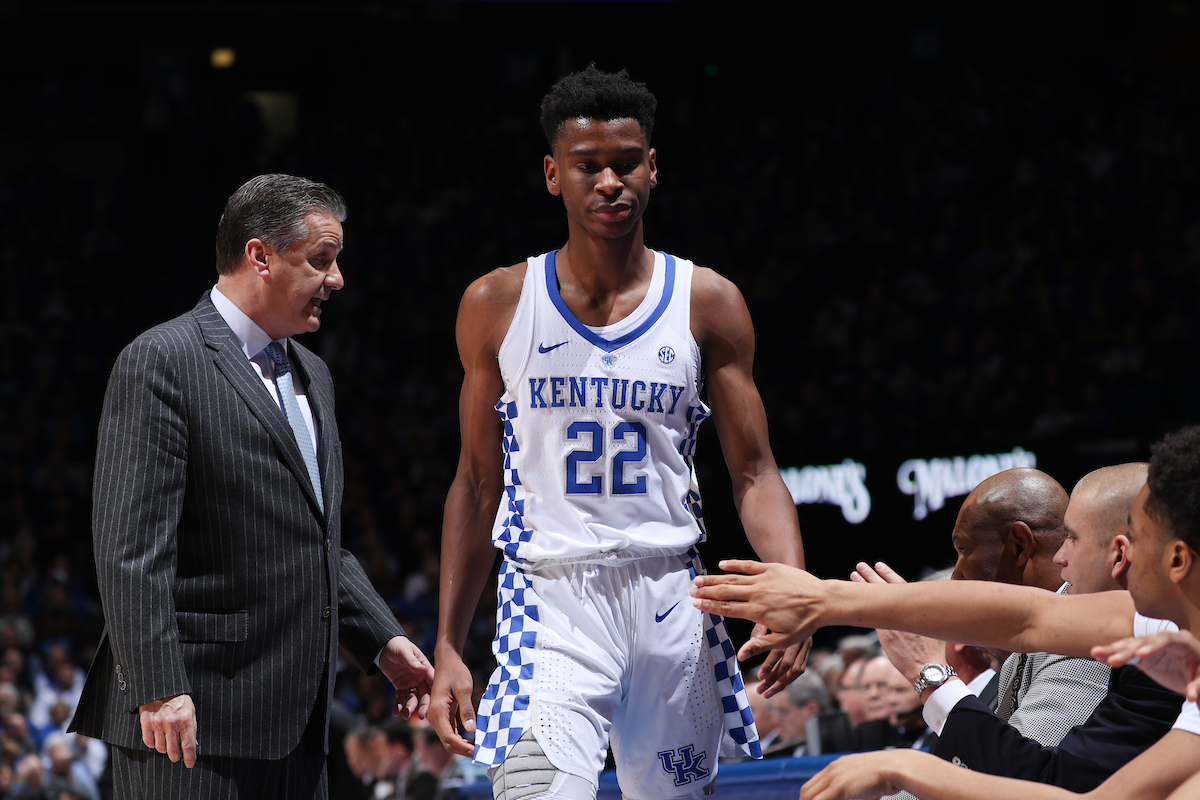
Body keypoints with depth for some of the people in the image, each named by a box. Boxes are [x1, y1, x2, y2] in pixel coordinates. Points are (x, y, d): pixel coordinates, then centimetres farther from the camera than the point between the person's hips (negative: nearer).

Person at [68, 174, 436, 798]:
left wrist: (384, 641, 15)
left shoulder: (311, 376, 20)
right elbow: (131, 546, -16)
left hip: (294, 723, 9)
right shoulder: (160, 361, -8)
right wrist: (159, 690, -23)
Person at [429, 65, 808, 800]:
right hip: (552, 597, -1)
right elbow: (477, 482, 10)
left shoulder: (706, 302, 4)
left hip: (671, 597, 2)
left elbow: (754, 472, 4)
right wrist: (449, 646, 5)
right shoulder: (498, 305, 4)